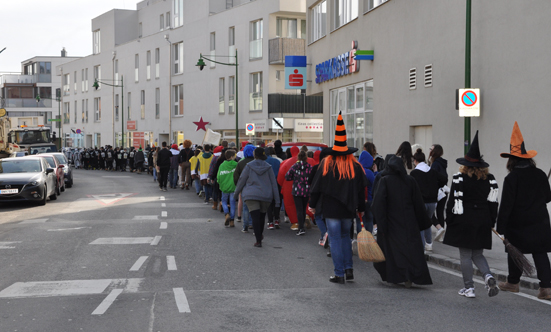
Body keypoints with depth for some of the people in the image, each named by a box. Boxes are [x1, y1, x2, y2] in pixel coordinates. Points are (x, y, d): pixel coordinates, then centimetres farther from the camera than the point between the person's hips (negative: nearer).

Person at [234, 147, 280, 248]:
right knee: (262, 216, 19)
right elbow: (274, 183, 4)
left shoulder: (249, 166, -2)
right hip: (266, 196, 3)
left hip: (251, 195, -3)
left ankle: (258, 240, -14)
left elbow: (241, 180, 2)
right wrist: (276, 198, 7)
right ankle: (260, 235, 38)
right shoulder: (268, 167, 4)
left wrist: (236, 192, 16)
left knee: (255, 217, -7)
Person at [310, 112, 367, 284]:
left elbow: (317, 186, -3)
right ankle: (349, 269, 14)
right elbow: (361, 189, 6)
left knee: (335, 239, 2)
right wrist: (361, 209, 16)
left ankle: (339, 274, 2)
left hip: (331, 208, -3)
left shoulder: (326, 164, -7)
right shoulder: (356, 165, 0)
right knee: (345, 236, 20)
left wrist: (313, 204, 8)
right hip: (348, 209, 3)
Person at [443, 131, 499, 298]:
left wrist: (449, 221, 2)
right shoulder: (490, 179, 5)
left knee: (465, 256, 4)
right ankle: (488, 276, -8)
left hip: (463, 221, -4)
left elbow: (454, 201, -7)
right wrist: (491, 222, 15)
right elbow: (493, 203, 7)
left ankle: (469, 288, 6)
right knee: (478, 254, 16)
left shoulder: (459, 178, -9)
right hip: (483, 222, 4)